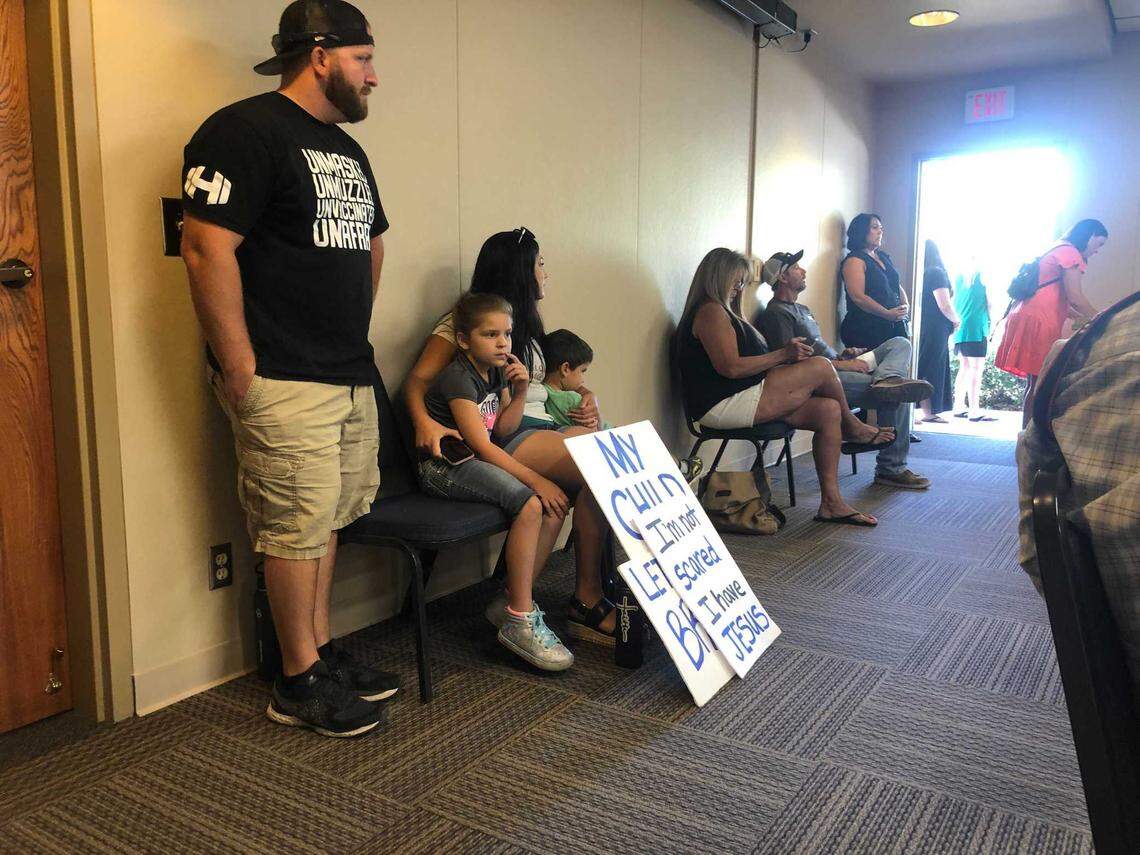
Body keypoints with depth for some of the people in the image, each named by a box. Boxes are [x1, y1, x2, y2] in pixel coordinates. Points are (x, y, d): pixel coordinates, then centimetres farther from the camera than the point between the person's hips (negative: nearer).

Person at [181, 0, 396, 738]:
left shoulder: (347, 149, 18)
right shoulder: (244, 132, -10)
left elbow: (371, 243, 28)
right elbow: (207, 250, -18)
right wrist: (239, 368, -19)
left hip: (352, 374, 9)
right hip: (285, 382, -9)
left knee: (325, 520, 14)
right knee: (298, 528, -2)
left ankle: (323, 652, 28)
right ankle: (300, 683, 13)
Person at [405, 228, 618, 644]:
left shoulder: (525, 324, 27)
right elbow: (417, 380, -4)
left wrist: (586, 396, 9)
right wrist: (424, 422, -25)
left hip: (542, 426, 8)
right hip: (502, 437, -7)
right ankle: (587, 598, -18)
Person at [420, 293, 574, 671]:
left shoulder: (497, 371, 11)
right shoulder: (459, 377, -15)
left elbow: (503, 429, 13)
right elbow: (482, 445, -21)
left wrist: (520, 391, -3)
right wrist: (535, 479, -24)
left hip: (476, 464, 9)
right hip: (445, 467, -8)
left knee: (553, 512, -10)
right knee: (529, 504, -29)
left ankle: (511, 601, 2)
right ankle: (519, 620, -21)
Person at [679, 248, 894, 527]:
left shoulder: (721, 312, 24)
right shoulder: (710, 311, -10)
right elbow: (731, 368, -20)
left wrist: (786, 357, 6)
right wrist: (783, 354, -14)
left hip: (739, 403, 10)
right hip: (724, 405, -10)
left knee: (828, 410, -3)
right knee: (821, 367, -14)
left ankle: (831, 504, -2)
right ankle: (853, 427, 14)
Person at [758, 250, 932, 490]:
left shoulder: (802, 309, 28)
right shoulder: (775, 314, -6)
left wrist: (844, 354, 8)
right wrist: (841, 364, -16)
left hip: (838, 369, 10)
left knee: (900, 344, -4)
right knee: (896, 397, -21)